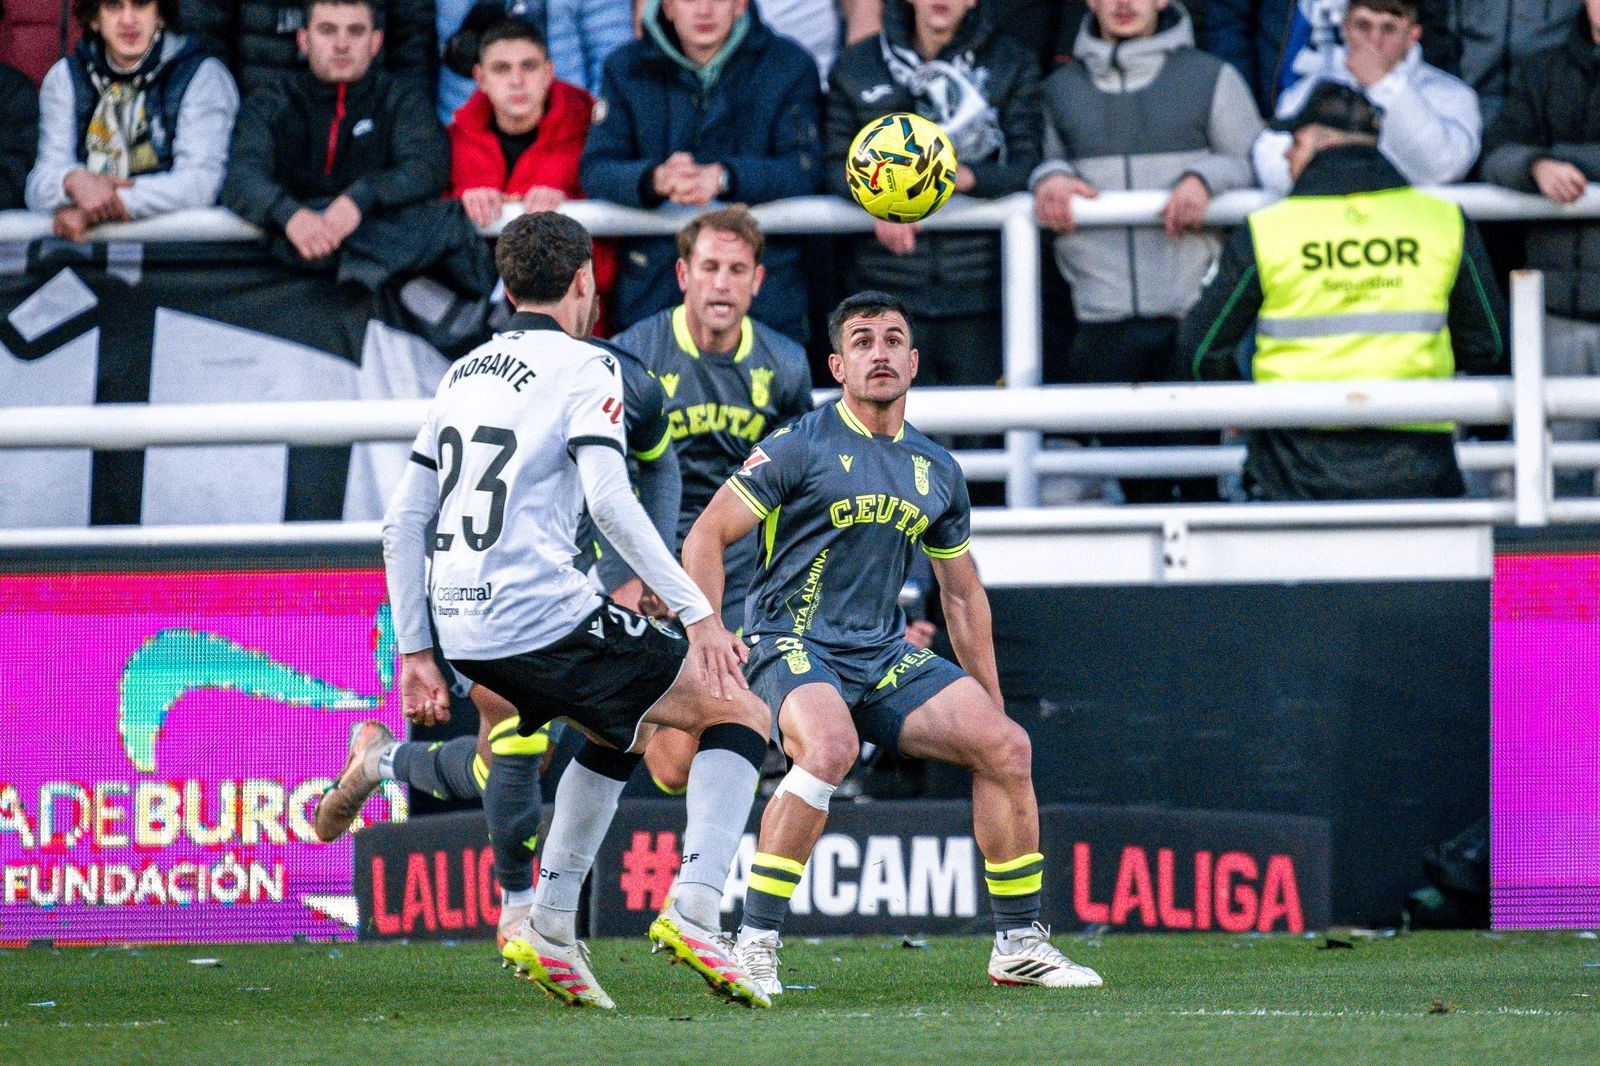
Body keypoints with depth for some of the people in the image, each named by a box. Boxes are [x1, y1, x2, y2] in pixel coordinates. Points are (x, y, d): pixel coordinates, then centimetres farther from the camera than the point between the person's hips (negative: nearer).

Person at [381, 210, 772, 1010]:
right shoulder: (583, 367, -2)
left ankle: (549, 928, 24)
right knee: (740, 713, 3)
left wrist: (415, 652, 21)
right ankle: (693, 909, -14)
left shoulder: (466, 372, 19)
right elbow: (609, 500, -17)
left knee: (624, 729, 31)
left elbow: (403, 521, 18)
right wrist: (696, 612, -17)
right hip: (542, 617, -8)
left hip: (463, 628, 8)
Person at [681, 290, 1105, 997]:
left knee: (1006, 748, -9)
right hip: (792, 645, -6)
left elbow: (963, 594, 23)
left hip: (885, 656, 6)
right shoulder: (800, 448, -6)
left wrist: (990, 705, 21)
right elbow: (706, 537, -7)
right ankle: (754, 945, -28)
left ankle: (1019, 945, 5)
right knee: (830, 747, -36)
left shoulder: (937, 471, 12)